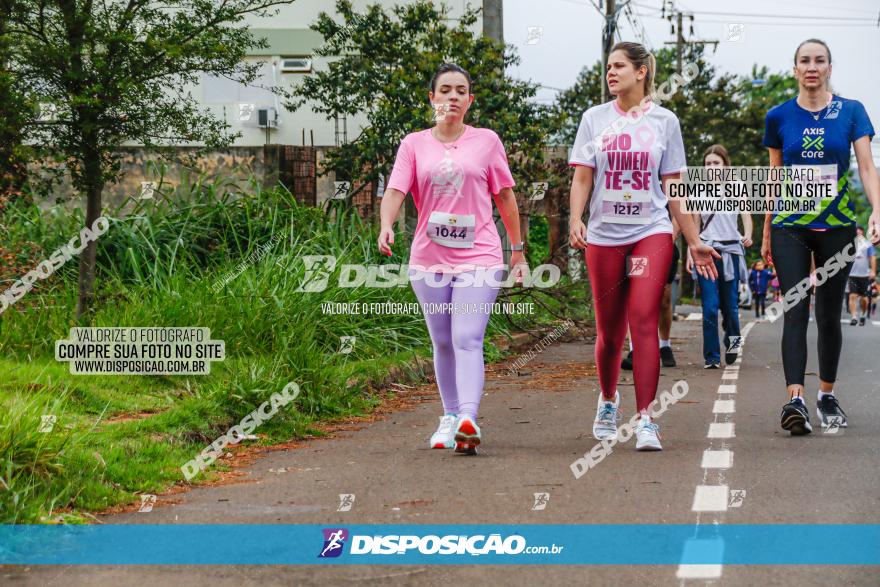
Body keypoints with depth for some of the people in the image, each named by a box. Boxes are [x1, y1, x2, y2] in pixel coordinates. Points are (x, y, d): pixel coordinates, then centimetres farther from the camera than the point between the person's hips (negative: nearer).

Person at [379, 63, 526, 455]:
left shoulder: (486, 141, 7)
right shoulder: (414, 145, 7)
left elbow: (505, 196, 11)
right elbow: (395, 190, -4)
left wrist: (518, 250, 12)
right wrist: (386, 227, -25)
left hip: (479, 256, -2)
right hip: (428, 260, 2)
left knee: (467, 338, -16)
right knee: (443, 343, 9)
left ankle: (468, 420, -28)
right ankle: (450, 416, 23)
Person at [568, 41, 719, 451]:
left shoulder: (664, 121, 6)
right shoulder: (595, 119, 8)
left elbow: (673, 187, 9)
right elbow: (582, 178, 5)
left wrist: (694, 241, 7)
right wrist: (575, 219, -13)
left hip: (651, 233, -1)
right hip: (604, 235, 1)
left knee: (644, 321, -15)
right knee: (609, 331, 7)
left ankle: (645, 419, -15)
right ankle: (608, 399, 33)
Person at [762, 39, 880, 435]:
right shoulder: (779, 117, 4)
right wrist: (766, 231, 11)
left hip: (836, 224, 0)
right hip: (790, 227, 0)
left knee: (829, 314, 7)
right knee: (795, 312, -11)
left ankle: (827, 396, 21)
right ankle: (795, 400, -19)